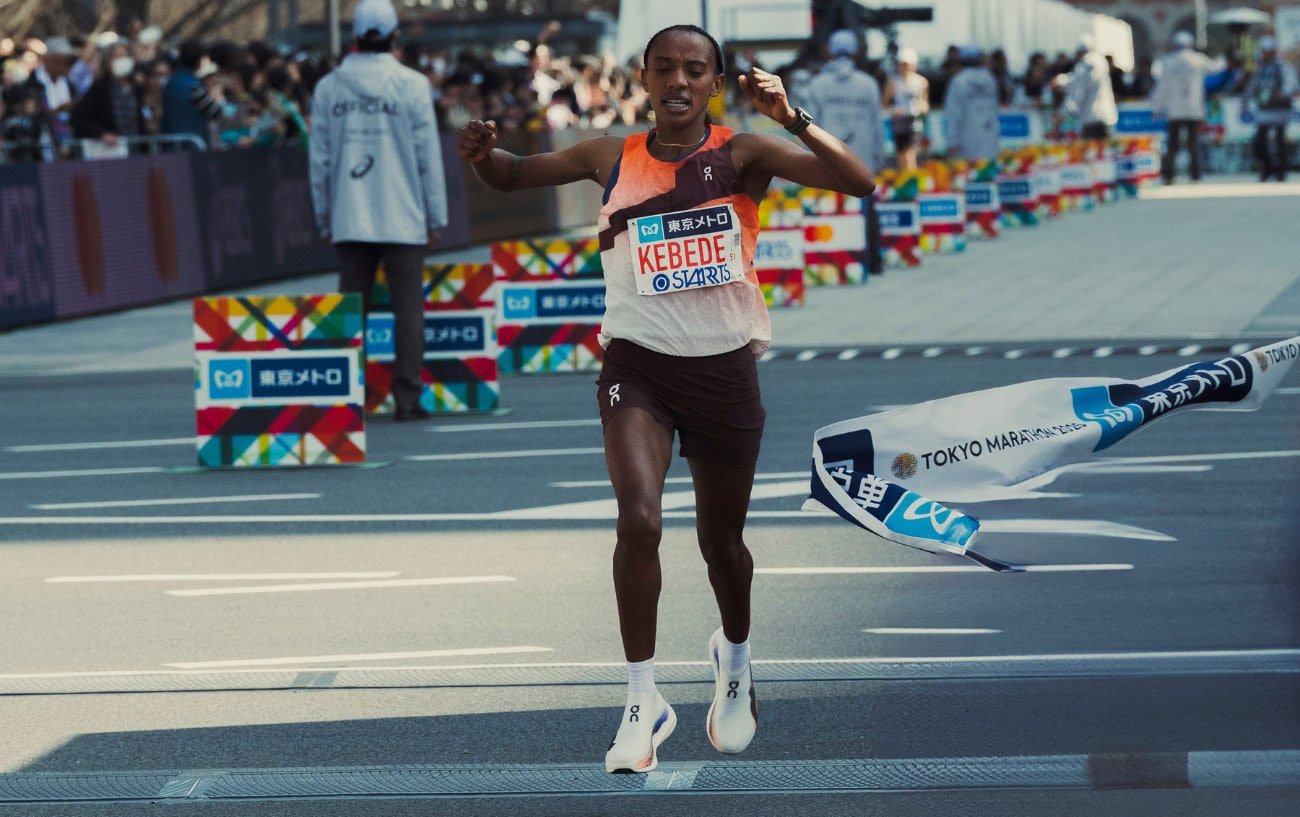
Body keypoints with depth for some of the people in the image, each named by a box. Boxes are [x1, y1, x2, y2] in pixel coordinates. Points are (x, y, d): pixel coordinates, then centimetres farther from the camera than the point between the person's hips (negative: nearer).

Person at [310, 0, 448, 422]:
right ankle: (407, 396, -1)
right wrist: (436, 217, 5)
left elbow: (320, 158, 6)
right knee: (408, 307, 2)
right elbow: (428, 154, -2)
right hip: (403, 218, -3)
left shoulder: (328, 87, 4)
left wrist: (325, 218, 14)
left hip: (349, 220, 3)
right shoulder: (411, 85, -4)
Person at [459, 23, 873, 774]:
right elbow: (513, 176, 15)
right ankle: (643, 700, -10)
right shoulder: (613, 158, 2)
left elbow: (859, 182, -17)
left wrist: (793, 118, -30)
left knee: (722, 539, 14)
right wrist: (484, 155, -9)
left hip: (725, 368, 0)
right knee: (640, 520, -21)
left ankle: (735, 661, 45)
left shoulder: (741, 155, -6)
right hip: (638, 366, 0)